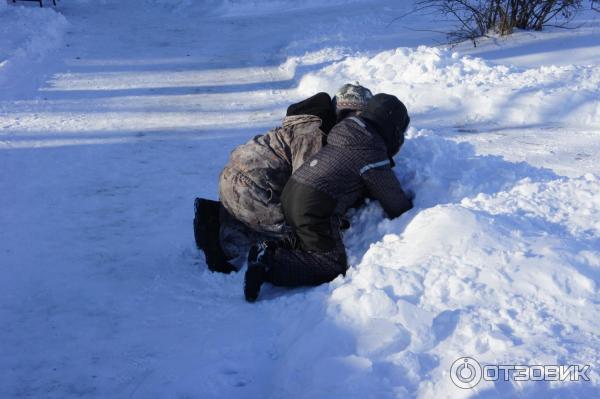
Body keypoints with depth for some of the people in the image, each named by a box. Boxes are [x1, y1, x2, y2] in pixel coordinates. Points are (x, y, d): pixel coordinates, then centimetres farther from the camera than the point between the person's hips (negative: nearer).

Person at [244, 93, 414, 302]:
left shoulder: (344, 130, 16)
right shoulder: (372, 153, -10)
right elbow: (393, 199, 0)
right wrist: (410, 209, 21)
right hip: (316, 207, -9)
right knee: (333, 267, -1)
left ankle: (272, 248, 4)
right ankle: (269, 265, -14)